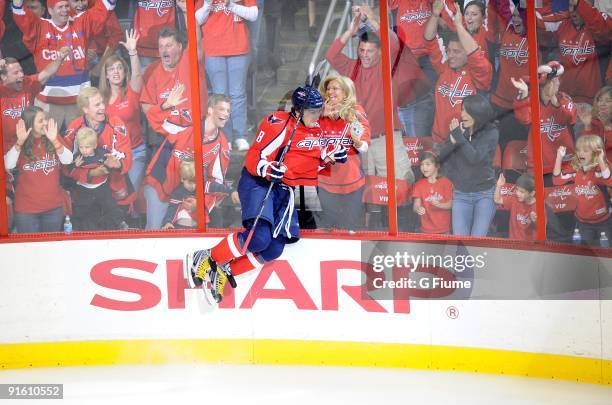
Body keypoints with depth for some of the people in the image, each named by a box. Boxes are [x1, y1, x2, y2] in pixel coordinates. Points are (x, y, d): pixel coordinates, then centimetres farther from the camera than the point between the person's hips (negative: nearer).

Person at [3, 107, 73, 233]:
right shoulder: (19, 144, -4)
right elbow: (8, 165, -19)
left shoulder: (54, 139, 0)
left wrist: (54, 140, -27)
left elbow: (68, 160, -13)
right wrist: (20, 142, -29)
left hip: (54, 206, 2)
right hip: (26, 209, -2)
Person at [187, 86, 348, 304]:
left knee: (274, 249, -7)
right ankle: (208, 258, -11)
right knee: (259, 237, -27)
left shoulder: (315, 131, 12)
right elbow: (254, 157, -14)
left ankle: (224, 271, 2)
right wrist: (267, 169, -34)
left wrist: (329, 156, 8)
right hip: (258, 182, -8)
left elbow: (311, 160, 26)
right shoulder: (279, 124, -14)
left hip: (284, 191, 8)